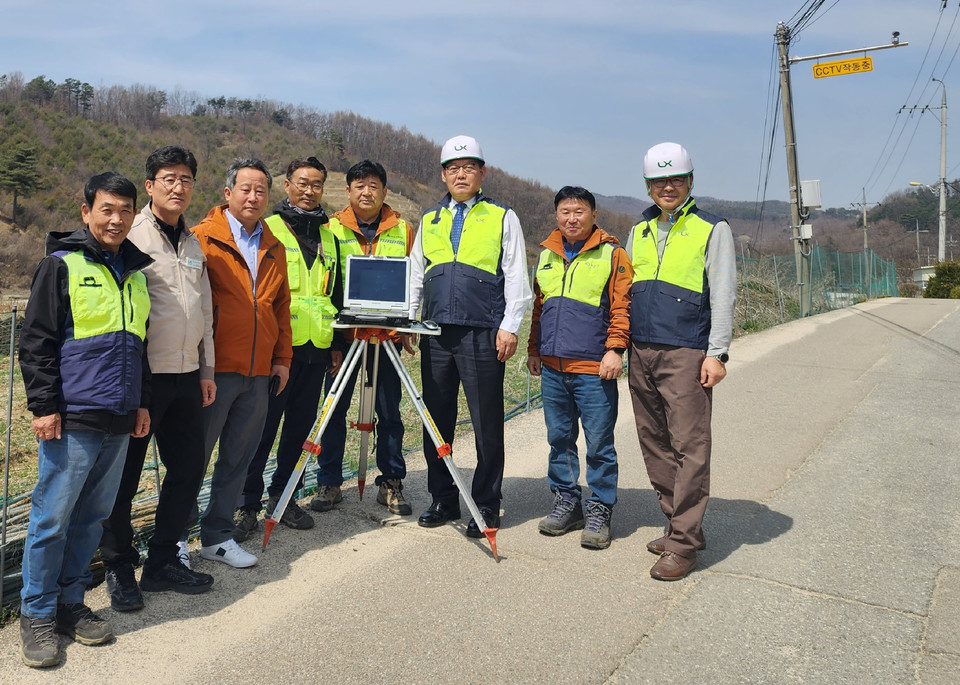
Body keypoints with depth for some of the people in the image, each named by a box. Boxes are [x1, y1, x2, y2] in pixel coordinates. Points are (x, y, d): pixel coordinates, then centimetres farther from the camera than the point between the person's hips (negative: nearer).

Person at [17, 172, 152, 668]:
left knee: (92, 517, 13)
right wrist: (44, 405, -11)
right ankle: (37, 615, 17)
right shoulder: (63, 264, -4)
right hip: (72, 420, -6)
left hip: (119, 422, 6)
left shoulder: (135, 270, 14)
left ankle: (70, 603, 27)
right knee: (52, 518, 2)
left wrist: (141, 402, 18)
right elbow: (36, 342, -6)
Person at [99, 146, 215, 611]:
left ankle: (163, 562, 25)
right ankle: (119, 568, 20)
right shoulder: (131, 237, -6)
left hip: (186, 377, 7)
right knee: (123, 477, 3)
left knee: (188, 469, 10)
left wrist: (206, 369, 17)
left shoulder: (194, 244, 15)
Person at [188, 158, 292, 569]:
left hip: (259, 373, 5)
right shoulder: (203, 238, -1)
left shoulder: (274, 249, 16)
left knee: (238, 458, 10)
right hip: (215, 369, -5)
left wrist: (282, 358, 12)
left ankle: (218, 536, 23)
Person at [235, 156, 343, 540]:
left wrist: (336, 344, 17)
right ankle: (247, 504, 8)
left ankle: (282, 495, 24)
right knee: (262, 425, -3)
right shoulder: (268, 229, 2)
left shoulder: (329, 237, 18)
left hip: (316, 348, 5)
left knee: (301, 425, 11)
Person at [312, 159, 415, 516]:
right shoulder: (332, 228, 7)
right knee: (335, 408, 3)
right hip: (342, 332, 0)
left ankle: (391, 483, 16)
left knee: (389, 411, 4)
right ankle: (329, 483, 15)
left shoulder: (402, 230, 9)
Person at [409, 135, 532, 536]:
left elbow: (516, 278, 2)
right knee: (436, 420, 8)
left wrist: (510, 327, -7)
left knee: (487, 424, 0)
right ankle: (443, 500, 21)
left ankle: (486, 506, 12)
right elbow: (414, 276, 20)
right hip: (436, 332, 4)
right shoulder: (429, 221, 19)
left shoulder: (502, 217, 7)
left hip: (483, 333, -4)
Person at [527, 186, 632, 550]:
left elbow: (622, 306, -4)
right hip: (552, 368, 5)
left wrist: (614, 349, -13)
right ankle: (566, 503, 25)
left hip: (594, 369, -5)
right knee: (559, 439, 12)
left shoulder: (612, 254, 0)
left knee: (599, 444, 0)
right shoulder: (547, 254, 15)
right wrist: (534, 349, 18)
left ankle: (599, 511, 13)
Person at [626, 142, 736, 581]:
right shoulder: (639, 231, 18)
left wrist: (716, 353, -10)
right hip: (640, 351, 6)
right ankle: (677, 523, 20)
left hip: (686, 353, -5)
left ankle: (683, 544, -2)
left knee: (689, 446, -7)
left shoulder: (712, 229, 4)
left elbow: (723, 295, -2)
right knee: (654, 443, 8)